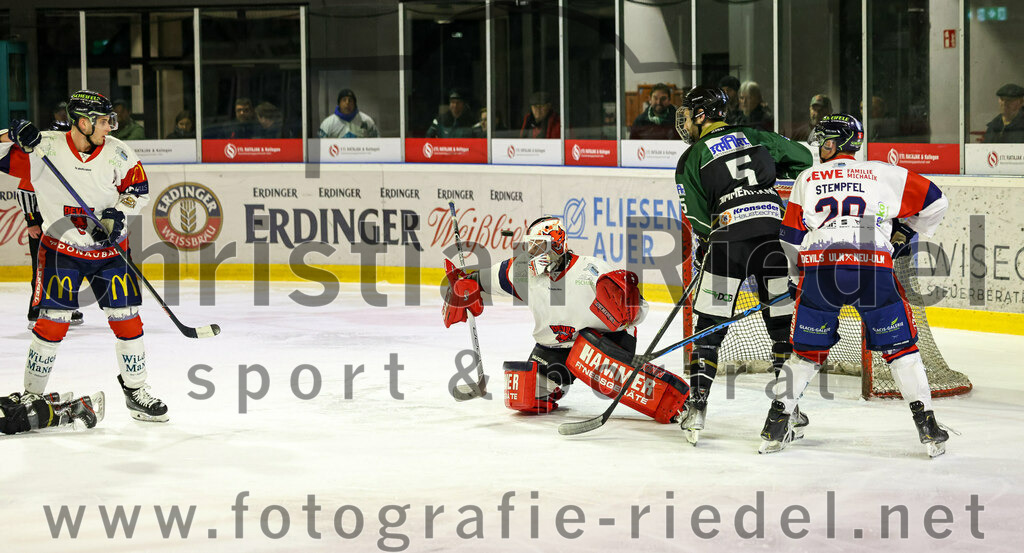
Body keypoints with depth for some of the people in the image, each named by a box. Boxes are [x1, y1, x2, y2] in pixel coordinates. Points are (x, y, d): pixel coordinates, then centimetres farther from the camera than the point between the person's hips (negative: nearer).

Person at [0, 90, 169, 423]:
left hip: (108, 248, 2)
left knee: (126, 318, 1)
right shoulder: (45, 149, -14)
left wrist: (117, 213, -14)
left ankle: (136, 392, 16)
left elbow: (138, 187, 2)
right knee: (53, 322, -7)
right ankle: (32, 395, 8)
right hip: (61, 248, -2)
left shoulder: (117, 153, -8)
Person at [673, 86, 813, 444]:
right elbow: (804, 159, 21)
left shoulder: (691, 159, 8)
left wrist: (706, 247, 24)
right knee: (785, 325, 9)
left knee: (710, 327, 6)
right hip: (775, 233, 3)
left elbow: (699, 221, 6)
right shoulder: (756, 138, 17)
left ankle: (696, 408, 2)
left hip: (728, 237, -3)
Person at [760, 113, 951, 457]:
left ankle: (776, 426, 15)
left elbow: (791, 238, 19)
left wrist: (798, 278, 32)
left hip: (818, 268, 1)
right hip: (874, 268, -1)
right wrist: (904, 233, 33)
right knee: (900, 347, 13)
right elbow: (935, 202, 19)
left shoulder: (807, 178, 19)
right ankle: (926, 425, 7)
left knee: (808, 350, 18)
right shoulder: (884, 174, 16)